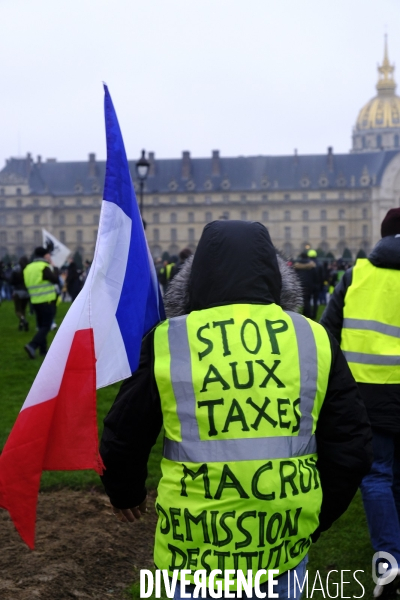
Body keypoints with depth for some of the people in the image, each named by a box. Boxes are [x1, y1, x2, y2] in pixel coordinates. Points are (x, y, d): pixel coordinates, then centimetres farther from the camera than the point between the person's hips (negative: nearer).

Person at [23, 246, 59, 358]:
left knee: (41, 325, 16)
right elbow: (55, 280, -12)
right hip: (47, 301, -7)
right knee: (46, 326, -5)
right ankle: (32, 346, -21)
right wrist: (54, 268, 1)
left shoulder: (28, 268, 10)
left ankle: (43, 349, 17)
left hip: (35, 301, 7)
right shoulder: (44, 267, -14)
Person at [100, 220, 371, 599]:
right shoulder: (314, 339, -2)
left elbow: (124, 436, 3)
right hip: (285, 539, 2)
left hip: (197, 543, -2)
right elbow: (350, 443, 4)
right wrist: (320, 513, 19)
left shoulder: (166, 342, -7)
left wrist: (125, 493, 23)